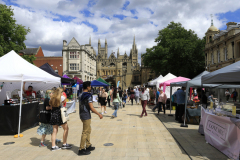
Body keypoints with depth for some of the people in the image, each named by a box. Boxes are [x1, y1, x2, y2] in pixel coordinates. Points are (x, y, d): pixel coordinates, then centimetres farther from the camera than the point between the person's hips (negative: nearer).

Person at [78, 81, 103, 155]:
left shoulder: (80, 95, 9)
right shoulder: (88, 96, -18)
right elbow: (92, 108, -20)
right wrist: (99, 114, -11)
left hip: (82, 115, 9)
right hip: (86, 116, -9)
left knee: (88, 131, 19)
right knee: (85, 132, -1)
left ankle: (88, 146, 28)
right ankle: (81, 149, 7)